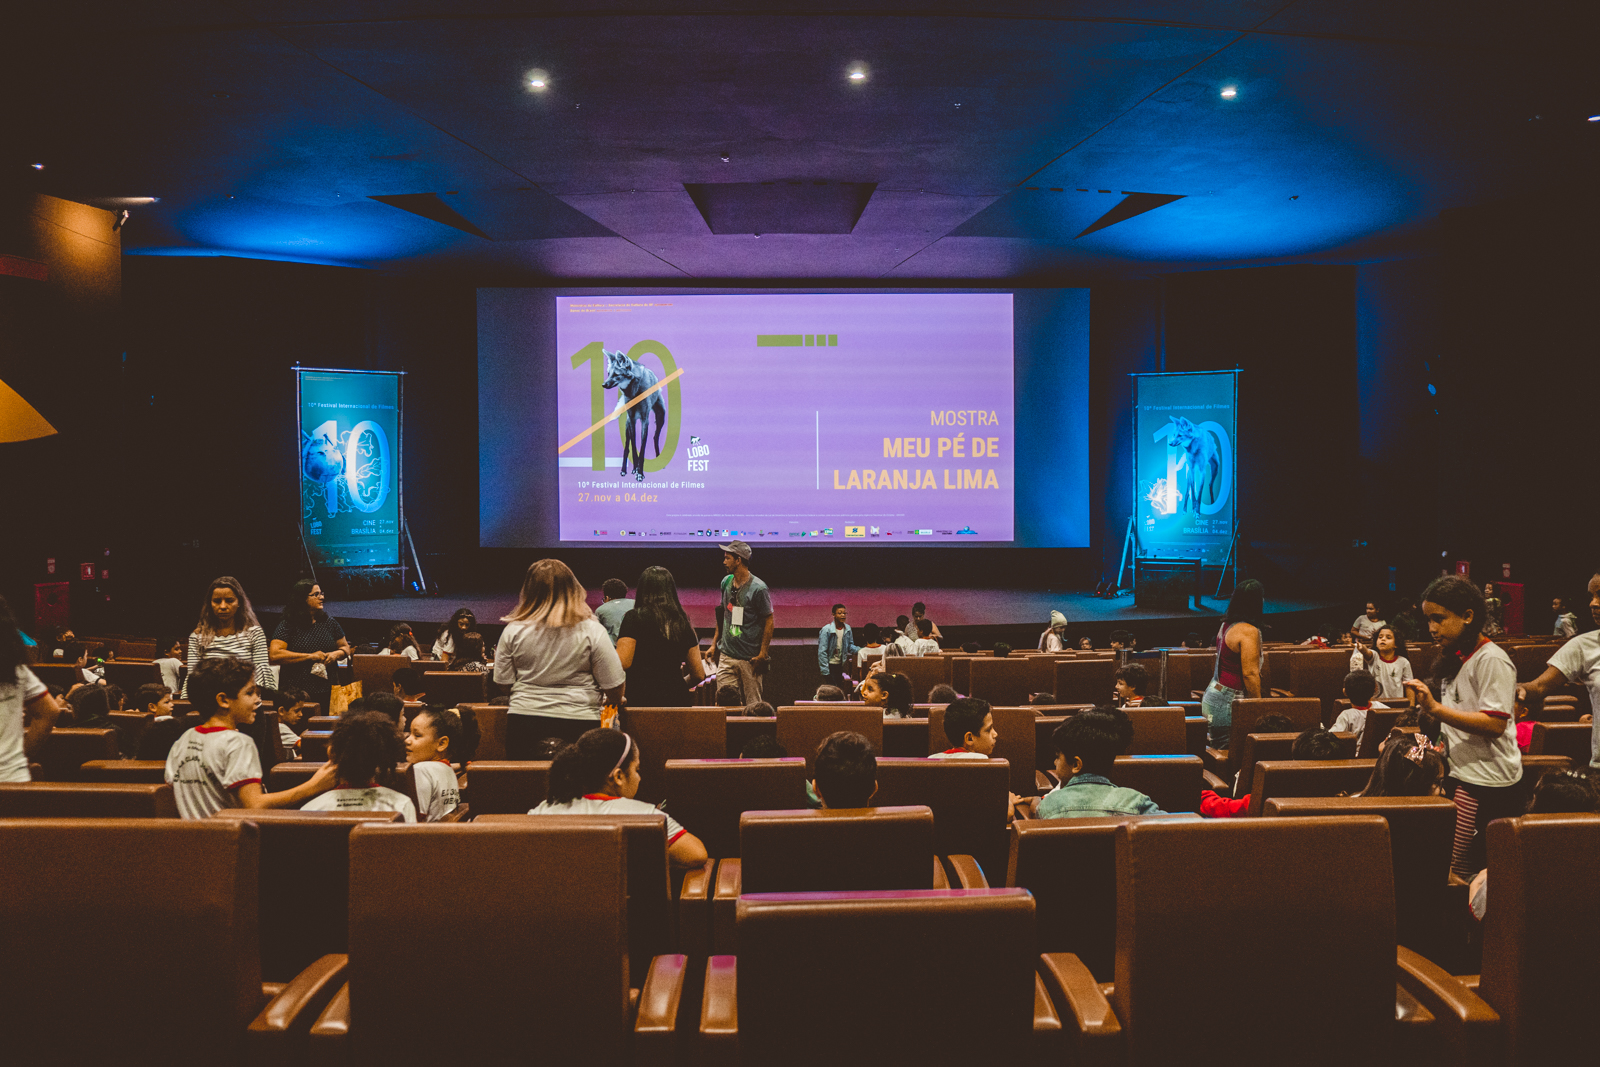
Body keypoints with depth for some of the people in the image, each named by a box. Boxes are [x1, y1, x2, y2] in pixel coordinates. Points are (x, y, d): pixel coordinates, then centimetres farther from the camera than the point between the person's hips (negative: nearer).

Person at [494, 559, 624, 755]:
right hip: (579, 724, -2)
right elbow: (613, 684, -5)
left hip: (523, 721, 2)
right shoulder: (592, 631, -8)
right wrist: (614, 702, 18)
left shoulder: (513, 631, -2)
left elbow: (503, 682, 7)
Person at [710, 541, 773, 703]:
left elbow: (769, 621, -9)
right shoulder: (726, 582, 9)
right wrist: (715, 643, 17)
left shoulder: (758, 588, -12)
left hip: (750, 659, -5)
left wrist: (762, 654, -13)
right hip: (726, 655, 6)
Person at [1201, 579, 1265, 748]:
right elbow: (1250, 674, -18)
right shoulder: (1249, 631, -15)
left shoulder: (1226, 625, 11)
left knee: (1218, 752, 9)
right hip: (1229, 702, -9)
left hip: (1213, 695, 9)